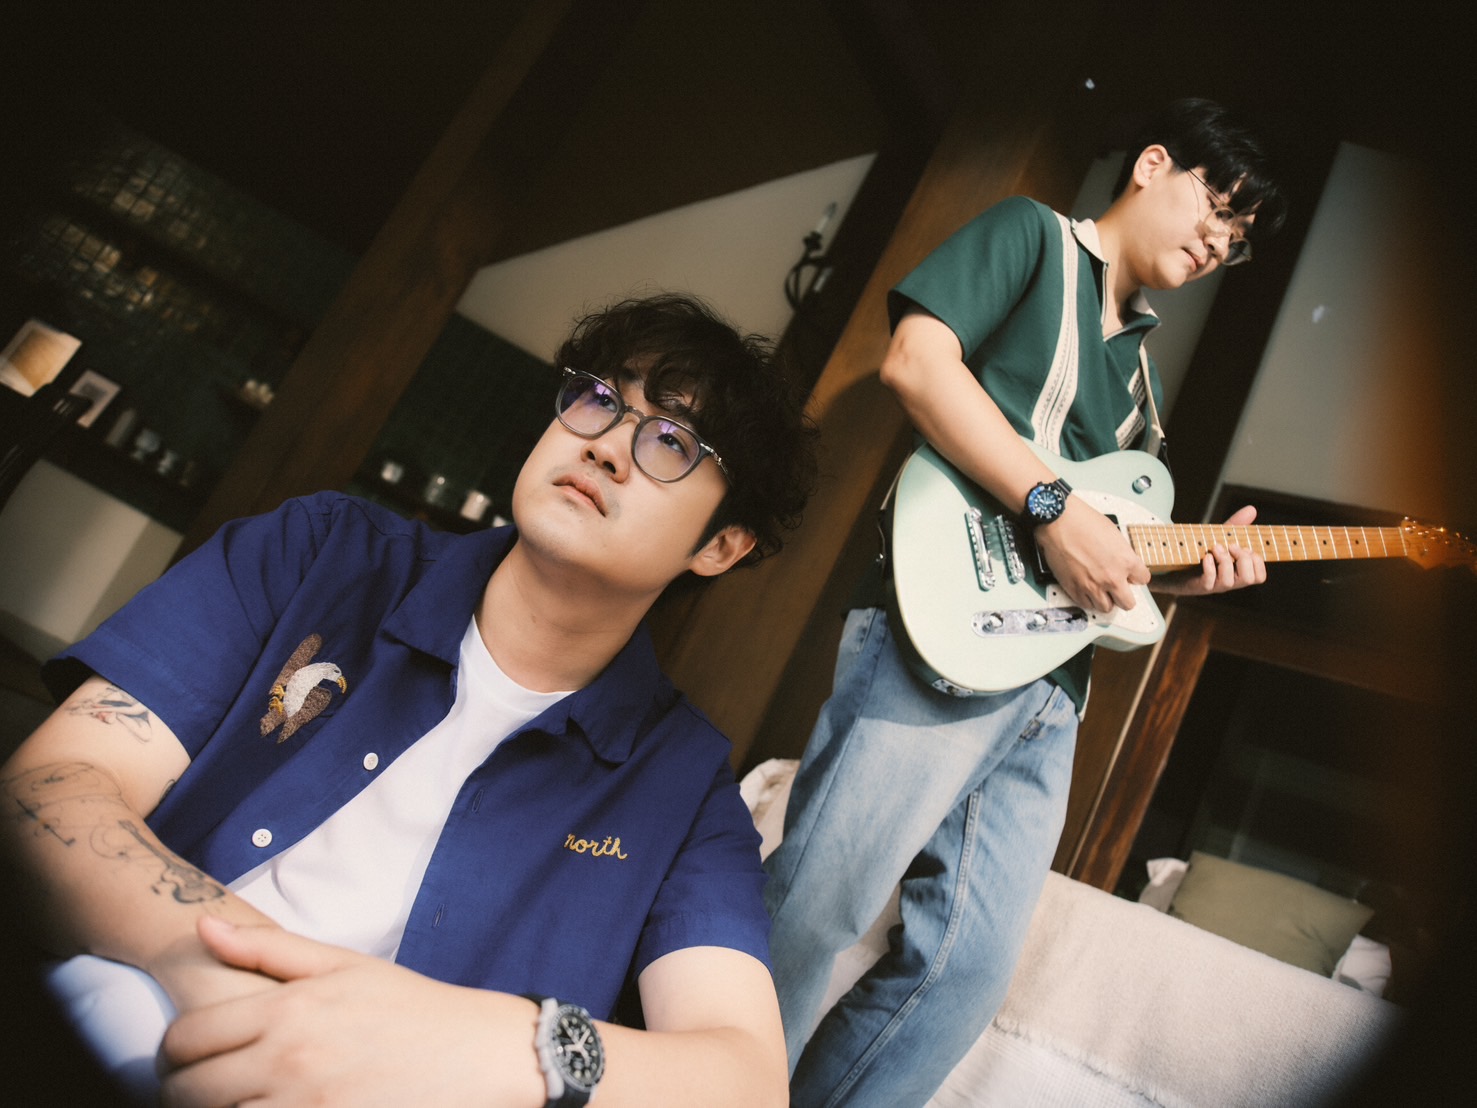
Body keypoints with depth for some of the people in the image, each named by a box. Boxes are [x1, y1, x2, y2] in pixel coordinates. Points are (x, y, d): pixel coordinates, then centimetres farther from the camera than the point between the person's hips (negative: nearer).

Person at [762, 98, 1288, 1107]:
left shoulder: (1139, 374, 30)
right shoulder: (1034, 236, 9)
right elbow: (918, 359, -10)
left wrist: (1183, 569, 11)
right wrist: (1055, 508, -14)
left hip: (1052, 687, 8)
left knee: (969, 966, 6)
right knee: (806, 918, -9)